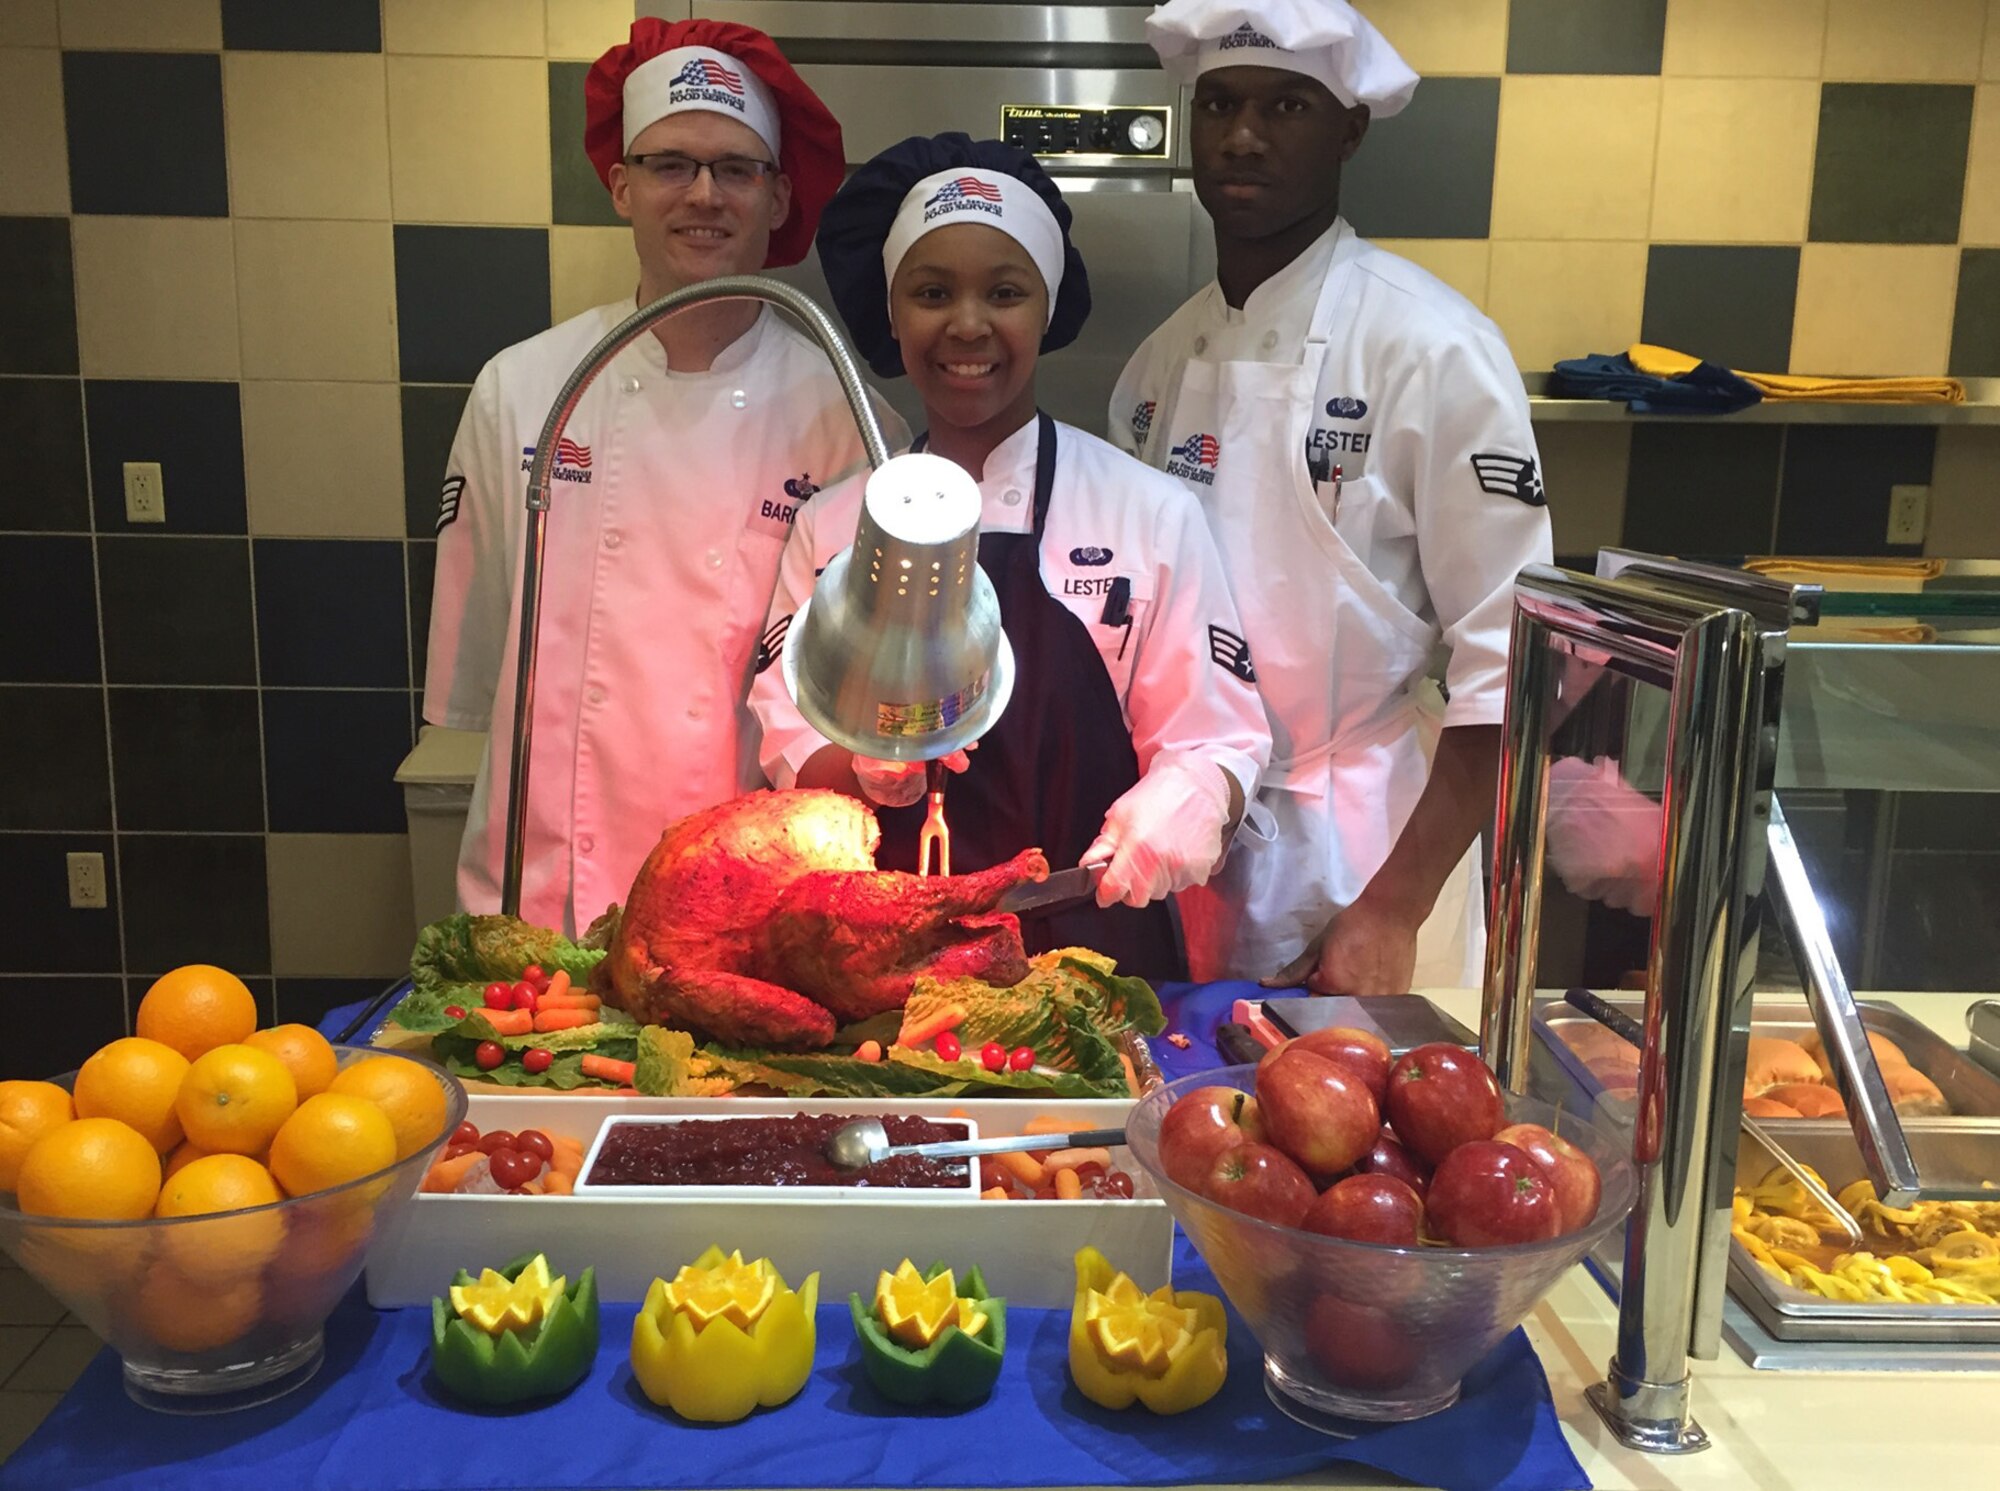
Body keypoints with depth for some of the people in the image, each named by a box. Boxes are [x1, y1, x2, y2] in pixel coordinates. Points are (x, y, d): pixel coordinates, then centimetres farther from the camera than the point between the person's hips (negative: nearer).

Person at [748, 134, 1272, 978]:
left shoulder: (1152, 515, 2)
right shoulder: (830, 526, 7)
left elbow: (1213, 741, 3)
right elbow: (790, 751, 8)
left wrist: (1189, 799, -19)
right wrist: (870, 763, -14)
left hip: (1090, 945, -1)